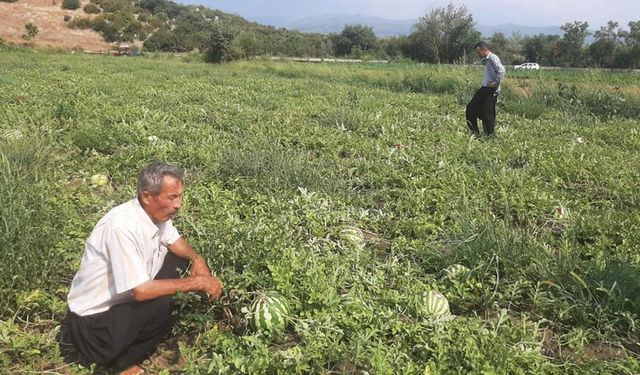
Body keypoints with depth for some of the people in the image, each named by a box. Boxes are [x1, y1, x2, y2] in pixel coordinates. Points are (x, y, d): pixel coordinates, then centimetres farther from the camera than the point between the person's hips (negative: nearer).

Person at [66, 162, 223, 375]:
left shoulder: (156, 212, -7)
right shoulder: (123, 226, -31)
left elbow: (176, 243, 12)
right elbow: (141, 291, -32)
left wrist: (197, 259, -9)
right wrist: (196, 282, -26)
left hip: (126, 299, 8)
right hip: (93, 321, -8)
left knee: (178, 260, 3)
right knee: (162, 305, -29)